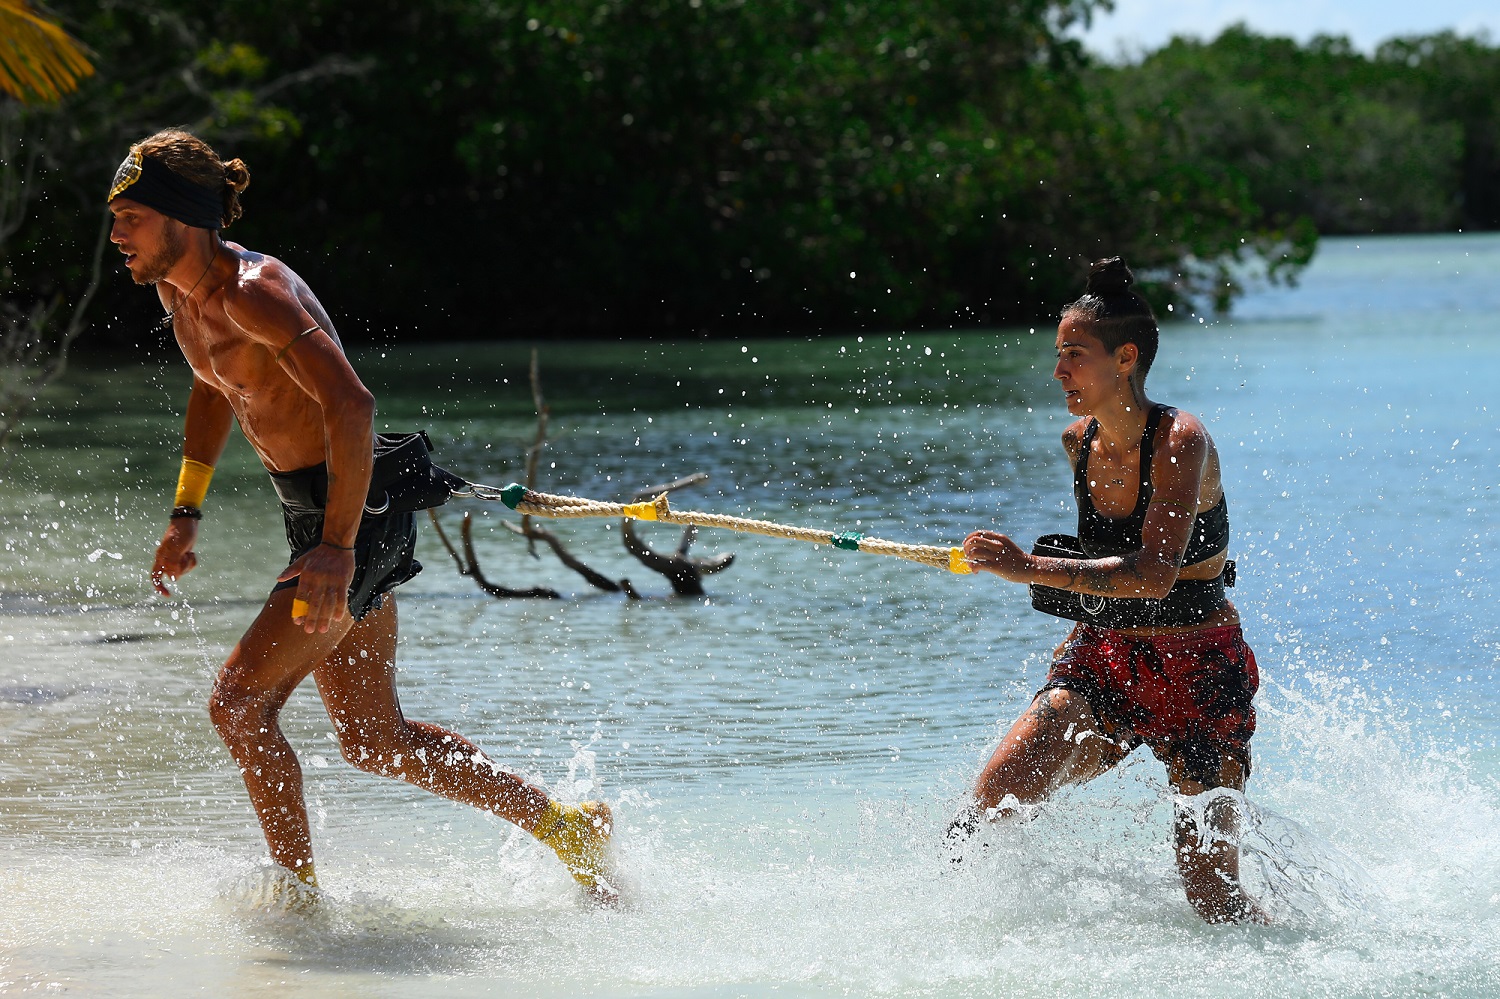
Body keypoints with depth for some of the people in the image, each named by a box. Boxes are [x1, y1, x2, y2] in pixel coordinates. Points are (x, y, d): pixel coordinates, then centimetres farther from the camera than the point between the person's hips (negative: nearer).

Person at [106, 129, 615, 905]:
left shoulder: (255, 292, -23)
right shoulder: (177, 290, 5)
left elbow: (351, 405, -32)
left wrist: (336, 550, -34)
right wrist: (186, 513, 21)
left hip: (359, 513, -10)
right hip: (313, 514, 10)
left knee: (238, 704, -12)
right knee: (375, 742, 14)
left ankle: (298, 897, 1)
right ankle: (566, 828, 25)